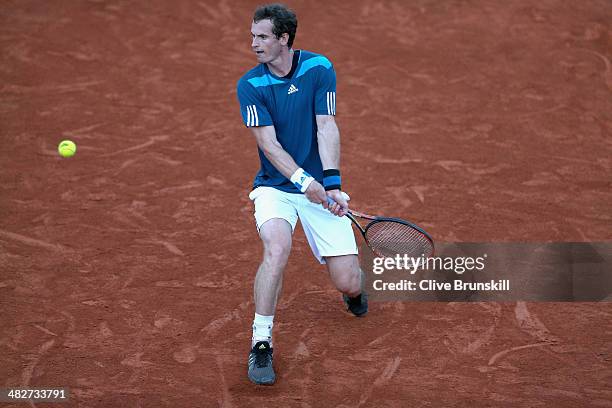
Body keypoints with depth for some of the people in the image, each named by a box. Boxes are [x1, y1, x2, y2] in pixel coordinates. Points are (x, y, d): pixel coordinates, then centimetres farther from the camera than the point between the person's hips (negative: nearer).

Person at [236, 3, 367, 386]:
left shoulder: (319, 68, -5)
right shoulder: (250, 85, -7)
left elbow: (326, 128, -10)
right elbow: (269, 143, -14)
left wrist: (332, 183, -23)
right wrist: (303, 181, -28)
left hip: (320, 186, 1)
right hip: (275, 186, -1)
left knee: (348, 283, -5)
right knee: (277, 247, -33)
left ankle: (354, 287, 36)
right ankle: (261, 343, -22)